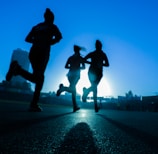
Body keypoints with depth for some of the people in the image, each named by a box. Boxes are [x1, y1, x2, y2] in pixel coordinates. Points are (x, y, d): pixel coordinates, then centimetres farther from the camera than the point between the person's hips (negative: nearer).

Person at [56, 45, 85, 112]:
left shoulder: (70, 58, 15)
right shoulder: (80, 58, 5)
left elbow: (66, 66, 10)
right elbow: (83, 67, 0)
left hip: (70, 74, 4)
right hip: (76, 74, -4)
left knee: (73, 90, 10)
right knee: (72, 89, -11)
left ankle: (75, 106, 9)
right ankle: (63, 88, -41)